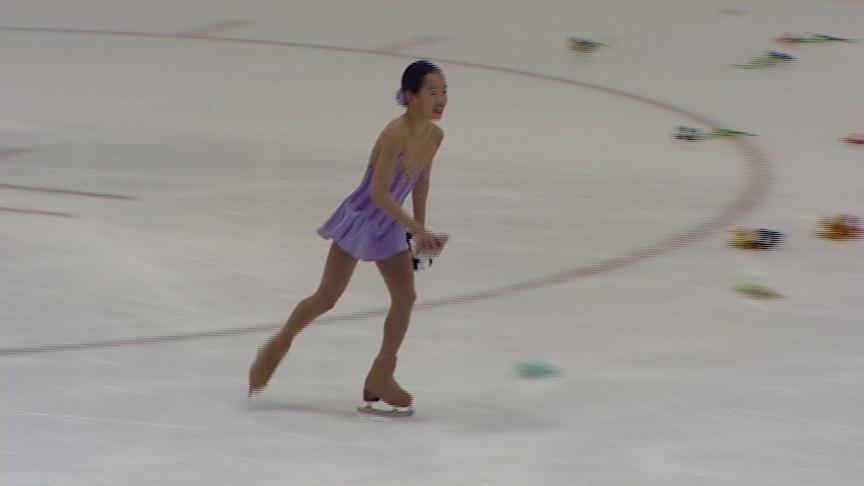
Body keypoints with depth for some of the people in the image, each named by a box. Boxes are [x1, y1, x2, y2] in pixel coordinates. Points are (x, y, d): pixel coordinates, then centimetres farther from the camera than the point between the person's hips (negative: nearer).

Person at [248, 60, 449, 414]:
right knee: (327, 298, 1)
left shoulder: (435, 136, -4)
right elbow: (380, 192, -30)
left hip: (390, 226, 7)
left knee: (406, 297, -1)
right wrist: (418, 230, -31)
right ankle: (278, 345, 23)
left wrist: (421, 233, 15)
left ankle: (381, 376, 9)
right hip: (361, 219, -7)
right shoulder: (396, 134, -28)